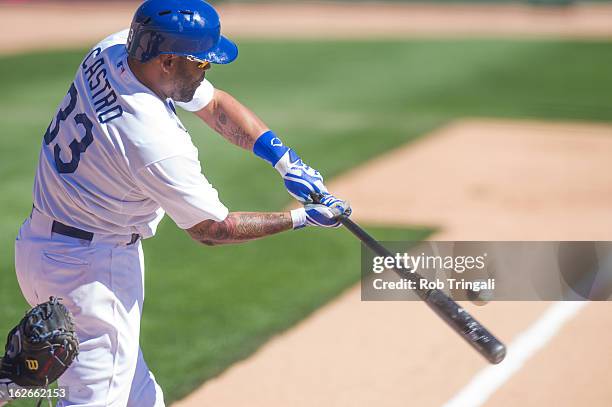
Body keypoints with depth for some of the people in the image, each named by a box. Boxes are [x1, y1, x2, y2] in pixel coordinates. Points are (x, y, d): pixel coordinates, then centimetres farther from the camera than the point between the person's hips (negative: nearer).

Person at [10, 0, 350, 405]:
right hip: (89, 269, -9)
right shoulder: (157, 142, -30)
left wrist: (284, 159, -4)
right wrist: (301, 218, -7)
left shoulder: (114, 51, -7)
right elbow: (211, 229, -14)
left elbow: (215, 104, 5)